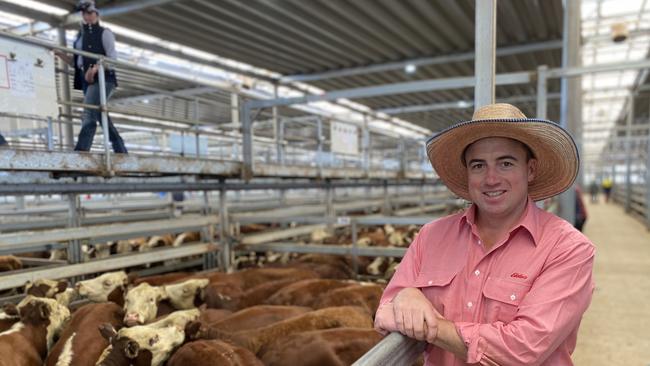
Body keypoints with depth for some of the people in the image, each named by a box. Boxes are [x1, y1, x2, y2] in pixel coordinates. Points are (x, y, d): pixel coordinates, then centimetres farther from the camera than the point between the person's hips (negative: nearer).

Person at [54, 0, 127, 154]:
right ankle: (121, 151, 4)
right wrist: (59, 54, 8)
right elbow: (76, 62, 23)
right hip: (87, 80, 7)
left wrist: (96, 68, -23)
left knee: (88, 115, -20)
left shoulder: (104, 32, 4)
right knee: (100, 115, 3)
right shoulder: (80, 36, 23)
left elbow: (112, 58, -8)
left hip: (102, 78, -7)